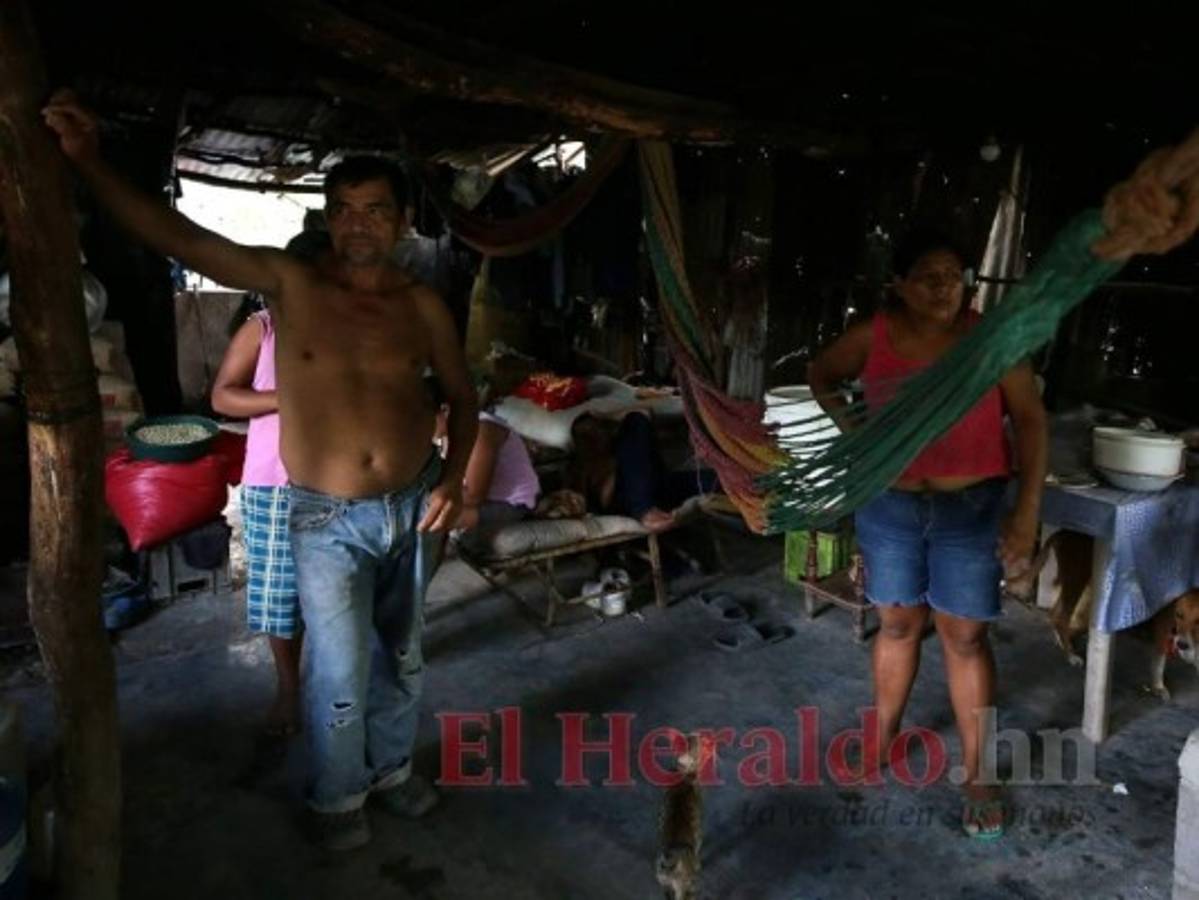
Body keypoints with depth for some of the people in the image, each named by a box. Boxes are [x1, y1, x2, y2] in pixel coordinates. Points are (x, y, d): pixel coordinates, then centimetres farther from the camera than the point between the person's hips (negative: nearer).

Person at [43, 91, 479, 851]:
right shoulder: (289, 283, -7)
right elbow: (176, 236, -15)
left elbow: (462, 395, 7)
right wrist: (88, 161, -26)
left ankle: (392, 766, 43)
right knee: (341, 674, 1)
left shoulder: (424, 306, -2)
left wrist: (455, 477, -5)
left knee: (402, 657, 18)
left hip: (414, 507, 3)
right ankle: (338, 794, 30)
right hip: (328, 519, -2)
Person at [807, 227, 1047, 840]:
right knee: (897, 625, 15)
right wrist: (851, 428, 2)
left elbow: (1030, 421, -9)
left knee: (964, 637, 5)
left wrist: (1027, 512, -14)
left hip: (970, 510, -1)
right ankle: (882, 738, 36)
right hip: (889, 507, 2)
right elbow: (820, 376, 13)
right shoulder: (873, 338, -6)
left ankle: (976, 775, 21)